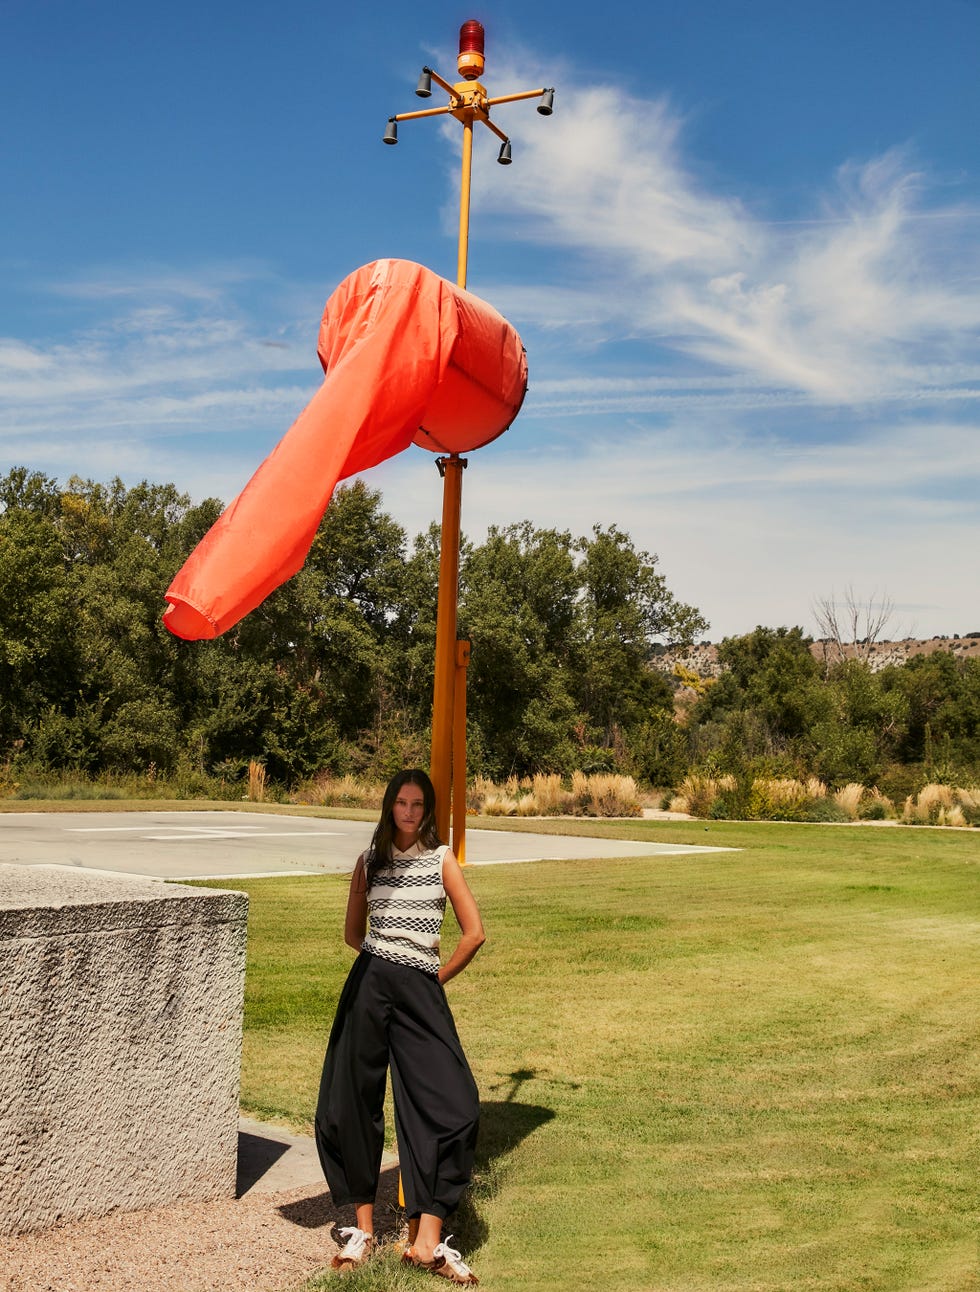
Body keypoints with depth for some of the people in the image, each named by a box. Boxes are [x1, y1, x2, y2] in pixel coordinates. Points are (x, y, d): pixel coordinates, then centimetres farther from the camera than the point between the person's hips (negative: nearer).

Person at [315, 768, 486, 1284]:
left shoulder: (441, 859, 3)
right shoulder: (370, 861, 9)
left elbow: (474, 933, 1)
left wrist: (437, 975, 5)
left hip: (420, 991, -2)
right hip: (369, 985, 2)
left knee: (451, 1105, -11)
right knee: (352, 1103, 4)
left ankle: (427, 1241, -3)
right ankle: (363, 1228, 20)